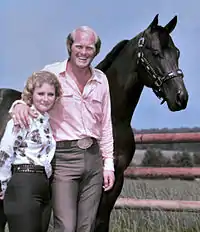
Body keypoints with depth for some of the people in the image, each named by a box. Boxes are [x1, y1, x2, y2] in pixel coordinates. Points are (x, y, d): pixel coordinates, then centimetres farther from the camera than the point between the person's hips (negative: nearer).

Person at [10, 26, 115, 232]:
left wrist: (108, 164, 12)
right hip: (63, 156, -4)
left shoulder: (101, 80, 11)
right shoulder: (51, 73, -1)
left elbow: (105, 124, 15)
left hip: (93, 157, 4)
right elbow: (31, 97, 0)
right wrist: (19, 104, -26)